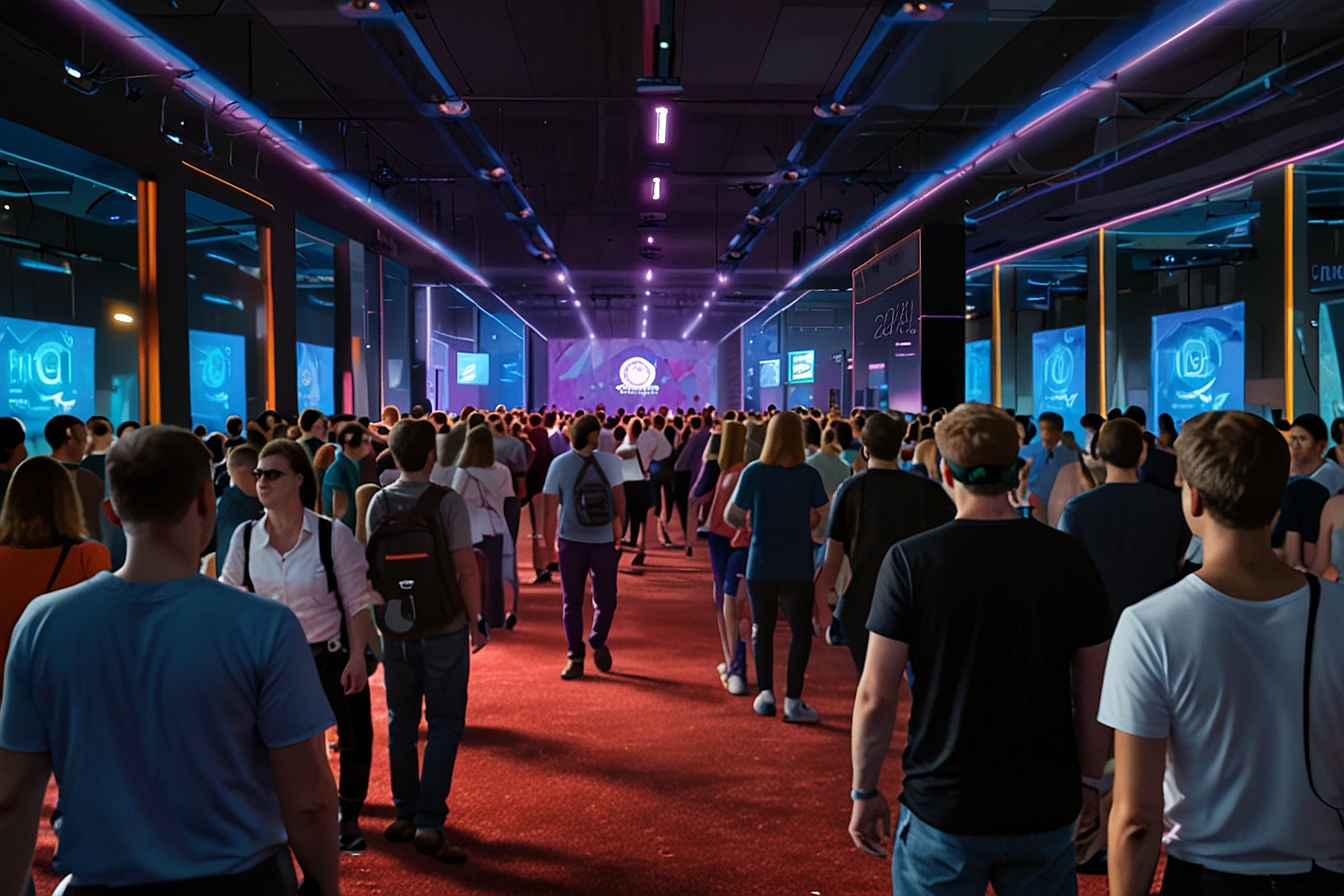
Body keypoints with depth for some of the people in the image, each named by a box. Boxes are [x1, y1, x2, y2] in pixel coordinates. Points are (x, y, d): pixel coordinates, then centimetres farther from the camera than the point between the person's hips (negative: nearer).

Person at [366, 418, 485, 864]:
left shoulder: (379, 504, -2)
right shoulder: (448, 501, -14)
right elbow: (466, 567, -16)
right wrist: (475, 622, -5)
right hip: (445, 627, -4)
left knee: (401, 723, 15)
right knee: (445, 724, 5)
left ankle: (405, 814, 24)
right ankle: (429, 823, 1)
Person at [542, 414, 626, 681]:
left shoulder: (559, 464, -4)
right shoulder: (610, 461, -6)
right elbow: (620, 499, -5)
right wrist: (620, 530, 7)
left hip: (571, 540, 1)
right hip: (604, 540, -1)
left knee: (572, 601, 10)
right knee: (605, 597, 15)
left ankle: (576, 657, 11)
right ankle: (598, 642, 4)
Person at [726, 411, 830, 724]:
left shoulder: (753, 472, -8)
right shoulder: (810, 475, -7)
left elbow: (732, 517, -2)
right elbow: (822, 519, -2)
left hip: (760, 565, 1)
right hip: (798, 567, -1)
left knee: (762, 629, 16)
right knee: (801, 631, 8)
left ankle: (765, 694, 18)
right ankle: (793, 700, 3)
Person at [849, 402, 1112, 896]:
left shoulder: (910, 560, -14)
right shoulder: (1068, 556, -7)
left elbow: (875, 696, -12)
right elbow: (1093, 691, -1)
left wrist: (865, 791, 1)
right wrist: (1088, 783, 13)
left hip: (941, 806, -2)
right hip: (1046, 807, 2)